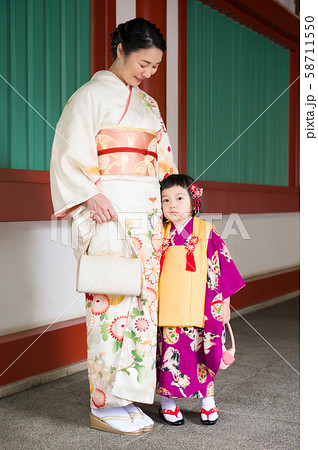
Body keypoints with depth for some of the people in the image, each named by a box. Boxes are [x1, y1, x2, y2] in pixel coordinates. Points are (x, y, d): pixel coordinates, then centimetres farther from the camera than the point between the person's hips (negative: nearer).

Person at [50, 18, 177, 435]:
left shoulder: (148, 104, 22)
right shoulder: (93, 94, 1)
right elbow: (72, 151, -8)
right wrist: (91, 193, -19)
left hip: (147, 212, 7)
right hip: (108, 211, -7)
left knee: (142, 298, 4)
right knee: (111, 299, -8)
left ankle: (127, 396, 13)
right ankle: (104, 405, 2)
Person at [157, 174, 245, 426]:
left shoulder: (206, 232, -2)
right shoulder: (160, 235, 5)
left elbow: (220, 267, 1)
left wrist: (224, 302, 0)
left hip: (198, 309, -1)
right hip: (167, 309, 2)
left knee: (200, 353, 6)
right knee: (170, 354, 5)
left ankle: (208, 402, 25)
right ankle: (167, 403, 22)